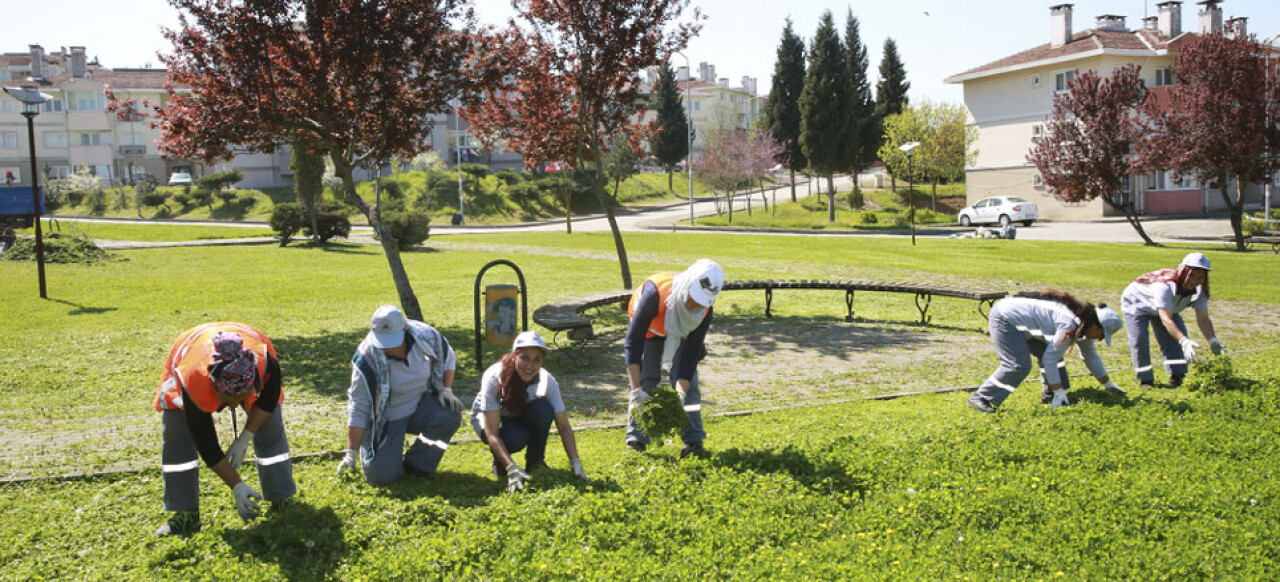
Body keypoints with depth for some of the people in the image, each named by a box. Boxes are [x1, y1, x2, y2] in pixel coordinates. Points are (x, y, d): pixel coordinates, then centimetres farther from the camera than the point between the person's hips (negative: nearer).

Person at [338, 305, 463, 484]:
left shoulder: (426, 336, -16)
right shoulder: (366, 359, -25)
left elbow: (448, 358, 6)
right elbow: (358, 407, -20)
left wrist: (446, 390, -7)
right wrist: (351, 453, -19)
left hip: (419, 405, 3)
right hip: (386, 418, -3)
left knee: (450, 415, -28)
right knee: (381, 474, -20)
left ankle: (417, 464, -5)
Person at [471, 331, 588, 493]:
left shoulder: (547, 381, -25)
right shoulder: (493, 377, -34)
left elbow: (564, 426, -22)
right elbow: (491, 434, -36)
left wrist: (576, 464, -34)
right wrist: (512, 468, -48)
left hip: (521, 416, 3)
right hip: (487, 417, -3)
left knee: (543, 408, -31)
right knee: (516, 438, -36)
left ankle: (535, 461, -8)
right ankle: (499, 459, -1)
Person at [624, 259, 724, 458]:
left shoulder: (705, 309, -31)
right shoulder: (655, 293, -44)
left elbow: (692, 351, -23)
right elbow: (633, 342, -40)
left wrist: (681, 393, -33)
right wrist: (636, 390, -43)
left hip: (679, 334, 2)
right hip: (648, 330, -2)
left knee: (688, 382, -10)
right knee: (645, 381, -11)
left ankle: (694, 441, -5)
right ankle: (635, 439, -1)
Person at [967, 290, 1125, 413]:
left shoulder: (1084, 324, 7)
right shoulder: (1070, 325, -24)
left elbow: (1091, 356, 21)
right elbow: (1049, 359, -21)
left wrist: (1108, 385, 25)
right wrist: (1059, 392, -16)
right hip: (1004, 318, -10)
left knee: (1048, 352, 6)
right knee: (1019, 365, -18)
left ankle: (1049, 395, 15)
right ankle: (980, 398, -18)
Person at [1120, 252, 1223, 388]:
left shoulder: (1199, 290, -23)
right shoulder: (1165, 285, -44)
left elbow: (1203, 319, -25)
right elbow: (1166, 319, -50)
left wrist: (1213, 341, -43)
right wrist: (1184, 341, -62)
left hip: (1166, 306, 7)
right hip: (1136, 301, -6)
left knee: (1177, 335, -10)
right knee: (1139, 339, -19)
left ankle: (1177, 376, -5)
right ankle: (1145, 379, -7)